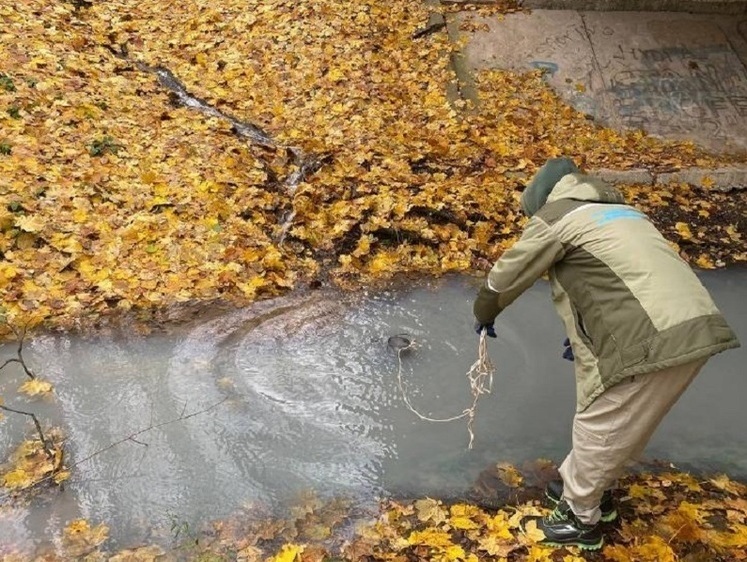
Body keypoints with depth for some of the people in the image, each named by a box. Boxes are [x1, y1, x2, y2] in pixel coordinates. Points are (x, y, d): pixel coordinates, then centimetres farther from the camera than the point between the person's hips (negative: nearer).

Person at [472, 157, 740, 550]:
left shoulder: (555, 216, 2)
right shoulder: (617, 210, 27)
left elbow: (506, 277, 9)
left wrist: (484, 316, 28)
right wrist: (586, 336, 40)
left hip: (653, 339, -8)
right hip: (695, 326, 9)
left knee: (600, 429, 10)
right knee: (619, 426, 25)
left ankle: (579, 519, 28)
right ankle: (589, 489, 44)